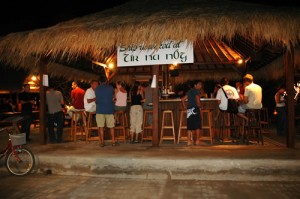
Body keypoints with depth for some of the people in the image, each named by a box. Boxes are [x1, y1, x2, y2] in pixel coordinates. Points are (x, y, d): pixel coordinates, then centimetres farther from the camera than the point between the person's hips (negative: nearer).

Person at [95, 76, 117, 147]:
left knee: (101, 126, 4)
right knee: (111, 126, 6)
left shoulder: (97, 89, 3)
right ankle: (113, 141, 9)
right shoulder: (111, 87, 1)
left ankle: (102, 142, 5)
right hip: (109, 109, 0)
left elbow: (97, 99, 13)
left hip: (99, 110, 0)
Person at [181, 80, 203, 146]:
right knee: (197, 126, 2)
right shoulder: (196, 91, -4)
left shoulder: (190, 91, 19)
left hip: (189, 110, 7)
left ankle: (189, 141, 6)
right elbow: (198, 100, -15)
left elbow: (183, 99, 21)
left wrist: (185, 107, 19)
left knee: (190, 126, 8)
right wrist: (199, 105, 4)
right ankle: (197, 140, 4)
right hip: (195, 109, -7)